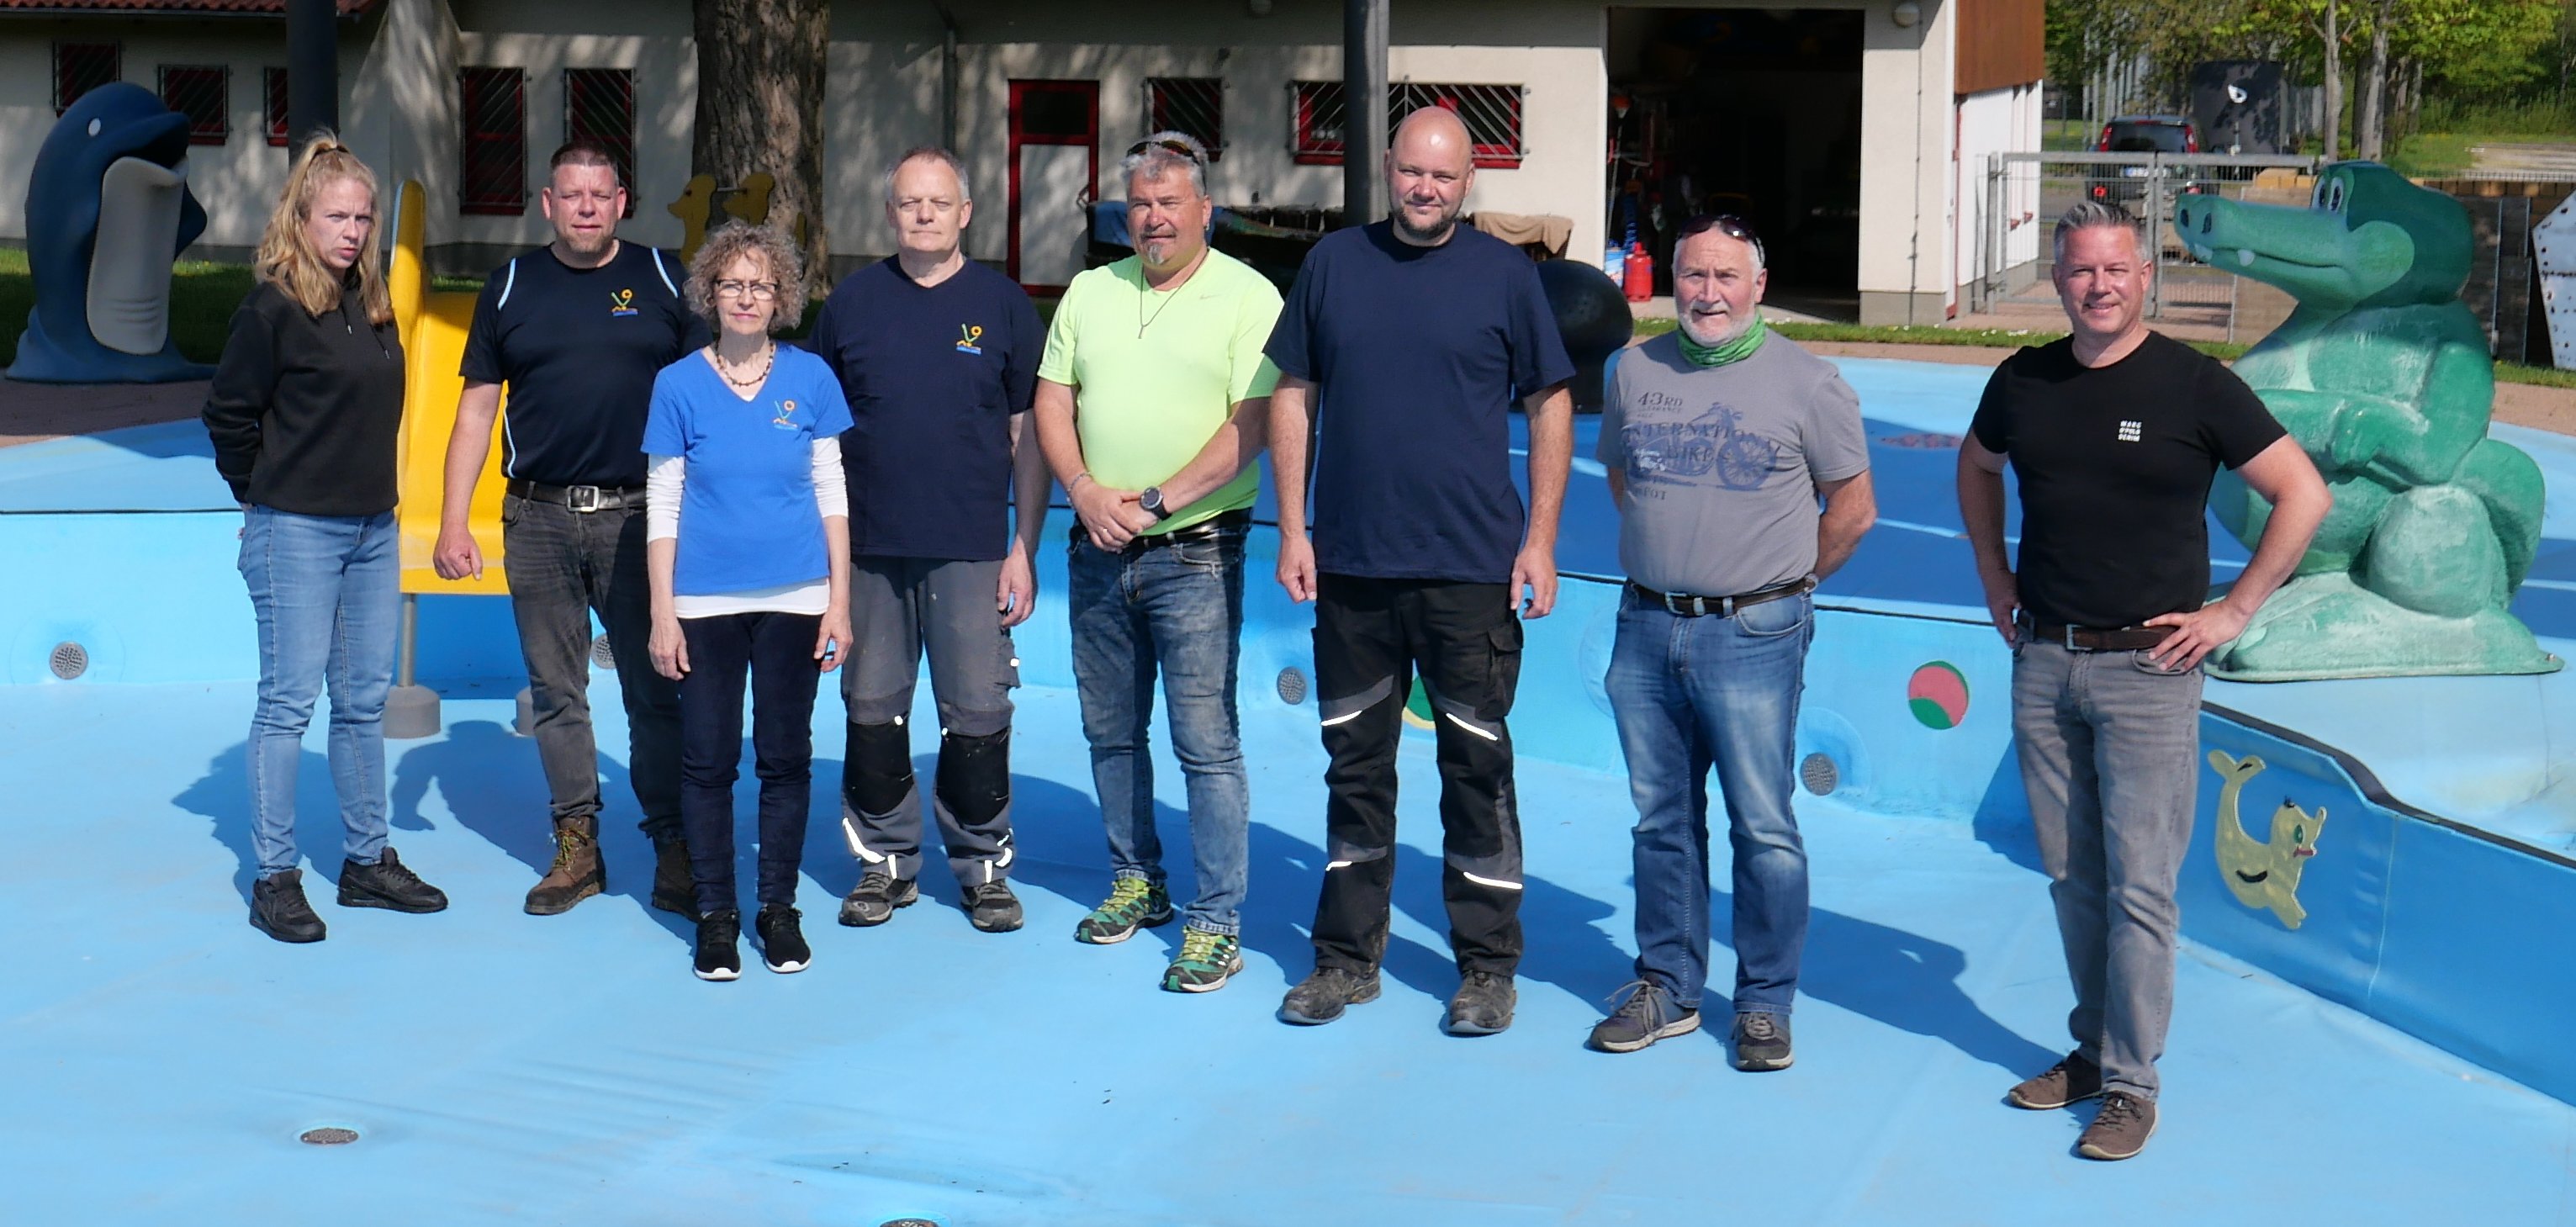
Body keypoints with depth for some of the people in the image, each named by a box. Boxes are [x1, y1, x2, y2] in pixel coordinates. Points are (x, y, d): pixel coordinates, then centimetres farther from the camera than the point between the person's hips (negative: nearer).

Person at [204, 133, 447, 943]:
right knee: (289, 702, -2)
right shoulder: (274, 308, -11)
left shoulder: (373, 305, 9)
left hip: (373, 528, 7)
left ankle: (367, 861, 22)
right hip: (296, 532, -7)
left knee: (365, 701, 12)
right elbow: (228, 411, -9)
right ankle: (274, 878, 5)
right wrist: (264, 491, 0)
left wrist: (365, 481, 10)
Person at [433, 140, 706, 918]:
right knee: (556, 693, 7)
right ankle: (577, 846, 15)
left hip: (638, 514, -2)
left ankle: (675, 848, 6)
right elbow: (477, 409, 11)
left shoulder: (662, 279, 5)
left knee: (655, 691, -1)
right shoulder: (512, 287, 9)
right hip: (538, 519, 2)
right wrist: (453, 522, 4)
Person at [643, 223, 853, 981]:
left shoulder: (809, 378, 2)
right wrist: (662, 613, -2)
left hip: (794, 601, 1)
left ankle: (779, 909, 19)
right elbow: (662, 506, 2)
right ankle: (715, 912, 15)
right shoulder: (680, 384, 0)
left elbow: (831, 492, 5)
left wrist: (839, 600, 1)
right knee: (708, 761, 4)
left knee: (786, 756, 7)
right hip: (707, 601, 0)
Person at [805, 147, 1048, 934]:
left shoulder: (1003, 305, 3)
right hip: (869, 549, 2)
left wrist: (1024, 549, -1)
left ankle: (983, 865, 15)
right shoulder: (851, 303, 6)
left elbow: (1029, 435, 5)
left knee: (977, 715, 1)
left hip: (971, 551, -1)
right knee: (873, 712, 8)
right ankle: (885, 861, 21)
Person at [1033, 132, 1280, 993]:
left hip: (1194, 553, -5)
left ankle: (1216, 923, 0)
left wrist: (1155, 501, -15)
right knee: (1111, 731, 14)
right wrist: (1088, 493, -7)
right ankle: (1135, 882, 29)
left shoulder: (1246, 297, -4)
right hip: (1097, 551, 6)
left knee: (1207, 743, -6)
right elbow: (1052, 403, 10)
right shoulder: (1089, 292, 12)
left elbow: (1251, 426, -12)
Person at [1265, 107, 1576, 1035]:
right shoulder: (1333, 264, 7)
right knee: (1355, 766, 11)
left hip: (1470, 572, -2)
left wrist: (1540, 539, -4)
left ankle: (1486, 966, 13)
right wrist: (1292, 529, 3)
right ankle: (1346, 957, 21)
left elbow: (1549, 404, 3)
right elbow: (1293, 396, 10)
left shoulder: (1504, 275, 1)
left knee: (1477, 767, 2)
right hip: (1349, 569, 2)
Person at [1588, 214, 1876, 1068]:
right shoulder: (1637, 372, 8)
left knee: (1763, 828, -2)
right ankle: (1667, 989, 23)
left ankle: (1765, 1004, 10)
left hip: (1752, 637, -4)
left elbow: (1852, 507, 3)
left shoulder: (1806, 382, -3)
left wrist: (1780, 584, 7)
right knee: (1662, 821, 12)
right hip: (1645, 628, 4)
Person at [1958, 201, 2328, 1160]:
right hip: (2042, 661, 5)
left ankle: (2131, 1082, 2)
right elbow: (1976, 467, 26)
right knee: (2069, 876, 11)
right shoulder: (2023, 381, 6)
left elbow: (2303, 494, -5)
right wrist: (1995, 580, 18)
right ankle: (2092, 1047, 25)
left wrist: (2233, 611, -7)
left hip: (2146, 669, -4)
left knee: (2139, 886, -5)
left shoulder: (2194, 386, -7)